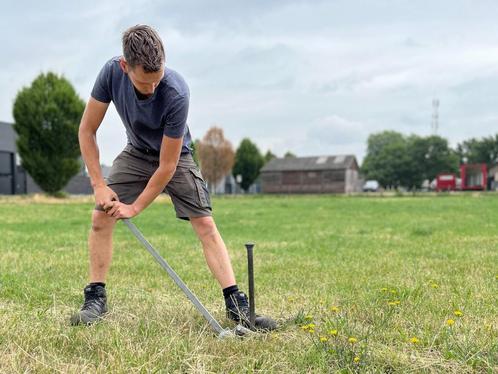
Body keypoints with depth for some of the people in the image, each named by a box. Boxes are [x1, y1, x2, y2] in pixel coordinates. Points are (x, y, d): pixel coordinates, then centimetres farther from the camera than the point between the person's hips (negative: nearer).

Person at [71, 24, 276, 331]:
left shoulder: (176, 93, -37)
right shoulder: (112, 73, -26)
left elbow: (167, 165, -29)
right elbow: (87, 130, -14)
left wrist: (135, 207, -22)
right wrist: (98, 184, -18)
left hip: (175, 156, -3)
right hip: (136, 153, 3)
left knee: (205, 224, -13)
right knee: (101, 216, -10)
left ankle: (237, 305, -9)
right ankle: (96, 298, 4)